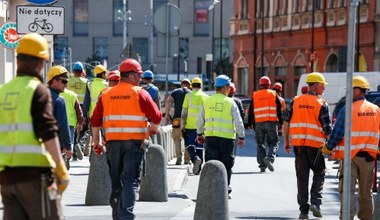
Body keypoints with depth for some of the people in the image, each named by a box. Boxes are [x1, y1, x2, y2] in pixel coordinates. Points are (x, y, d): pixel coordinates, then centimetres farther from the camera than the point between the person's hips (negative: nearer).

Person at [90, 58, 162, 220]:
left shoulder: (106, 94, 7)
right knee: (131, 181, -5)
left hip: (113, 142, 4)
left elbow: (95, 120, 8)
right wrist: (153, 128, 18)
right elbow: (156, 117, -4)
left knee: (116, 180, 16)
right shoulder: (140, 93, -4)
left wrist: (96, 143, 16)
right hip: (134, 142, -4)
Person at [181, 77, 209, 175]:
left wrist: (182, 126, 0)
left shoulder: (188, 96, -1)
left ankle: (195, 158, -18)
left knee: (189, 144, 9)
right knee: (199, 147, 10)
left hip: (190, 125, -2)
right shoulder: (206, 97, 7)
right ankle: (198, 169, 12)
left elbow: (184, 112, -4)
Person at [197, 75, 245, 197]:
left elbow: (200, 120, 13)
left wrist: (199, 134, 27)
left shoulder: (207, 102, 6)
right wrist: (241, 137, 5)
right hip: (227, 137, -3)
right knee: (226, 164, 8)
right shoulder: (230, 103, -4)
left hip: (210, 137, 3)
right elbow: (238, 122, -4)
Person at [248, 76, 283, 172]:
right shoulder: (274, 94, 4)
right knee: (273, 142, 2)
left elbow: (250, 111, 9)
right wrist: (280, 123, 5)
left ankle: (262, 164, 7)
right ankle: (269, 158, -23)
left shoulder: (254, 95, 9)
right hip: (272, 122, -2)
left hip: (259, 123, 2)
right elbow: (279, 110, 2)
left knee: (260, 144, 9)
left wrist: (250, 124, 15)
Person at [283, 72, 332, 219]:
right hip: (315, 145, -3)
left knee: (302, 176, 7)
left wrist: (286, 141, 14)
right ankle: (315, 202, -1)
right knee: (319, 173, 14)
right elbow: (327, 129, -7)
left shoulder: (295, 101, 6)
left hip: (298, 144, 3)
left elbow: (286, 123, 6)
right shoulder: (321, 104, -5)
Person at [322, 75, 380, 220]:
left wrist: (328, 148, 2)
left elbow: (337, 133, -11)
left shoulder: (348, 110, -11)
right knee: (365, 191, 13)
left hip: (350, 155, -5)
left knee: (347, 189, -4)